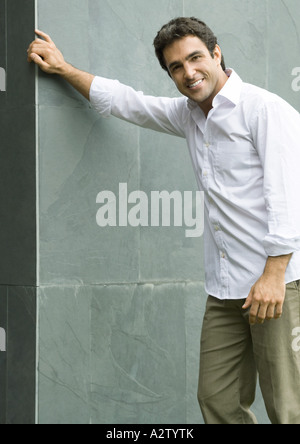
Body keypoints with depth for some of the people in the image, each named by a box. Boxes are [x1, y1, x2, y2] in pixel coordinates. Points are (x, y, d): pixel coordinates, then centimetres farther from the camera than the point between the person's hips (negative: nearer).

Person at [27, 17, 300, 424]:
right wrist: (63, 68, 30)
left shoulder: (265, 108, -7)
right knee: (218, 401, 6)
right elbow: (124, 102, 30)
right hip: (226, 290, 7)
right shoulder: (188, 114, 16)